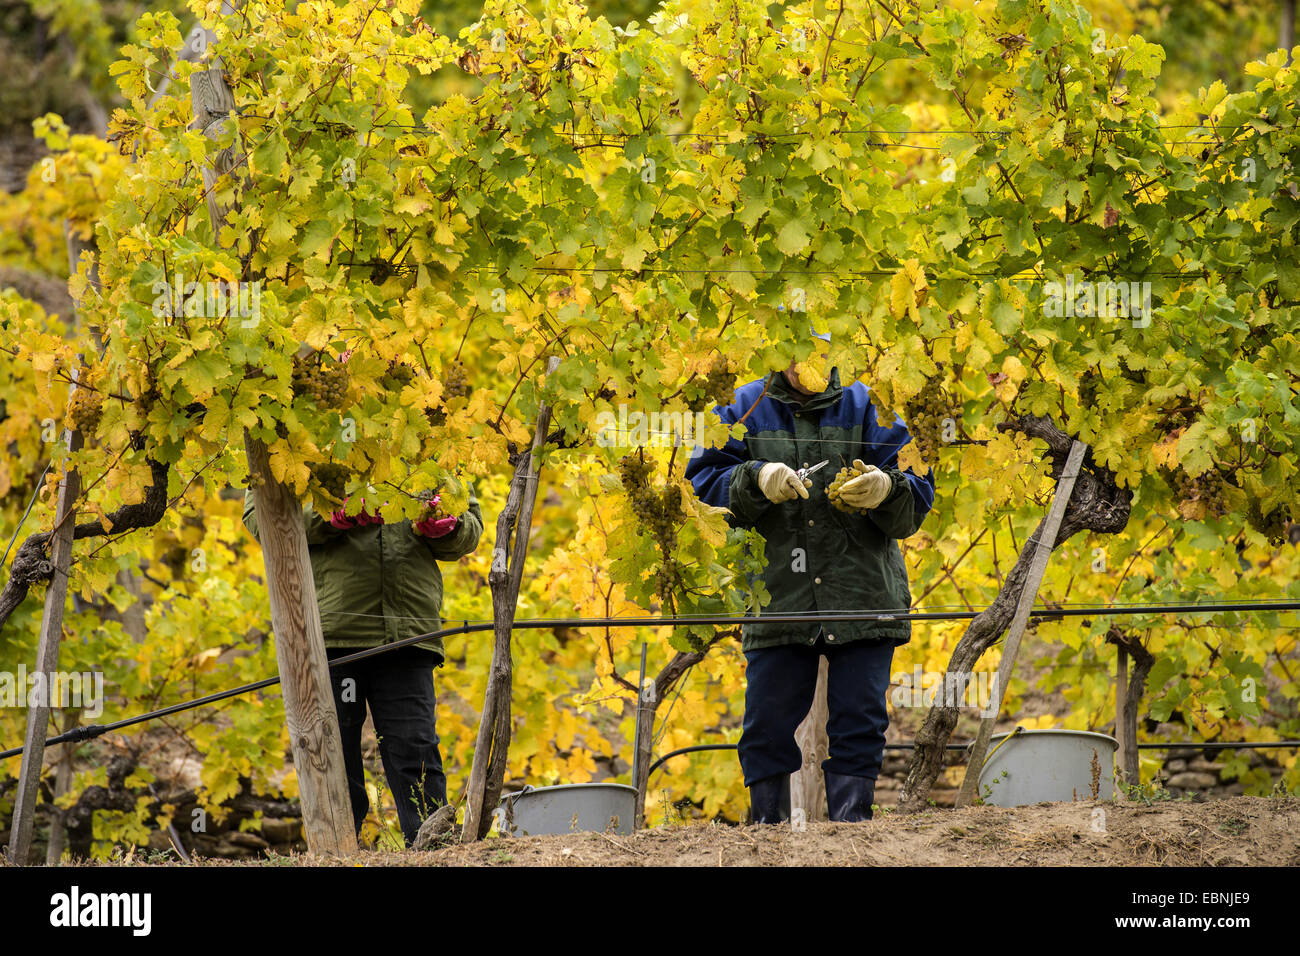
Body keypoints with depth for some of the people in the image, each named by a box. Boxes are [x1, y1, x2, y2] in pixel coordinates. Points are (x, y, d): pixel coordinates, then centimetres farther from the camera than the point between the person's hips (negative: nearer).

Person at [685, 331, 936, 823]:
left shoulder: (866, 407, 9)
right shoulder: (743, 410, 10)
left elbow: (918, 494, 3)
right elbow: (703, 485, 1)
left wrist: (888, 489, -20)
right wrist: (756, 480, -18)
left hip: (863, 596, 0)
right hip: (777, 597, 0)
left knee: (858, 724, -2)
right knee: (767, 728, -2)